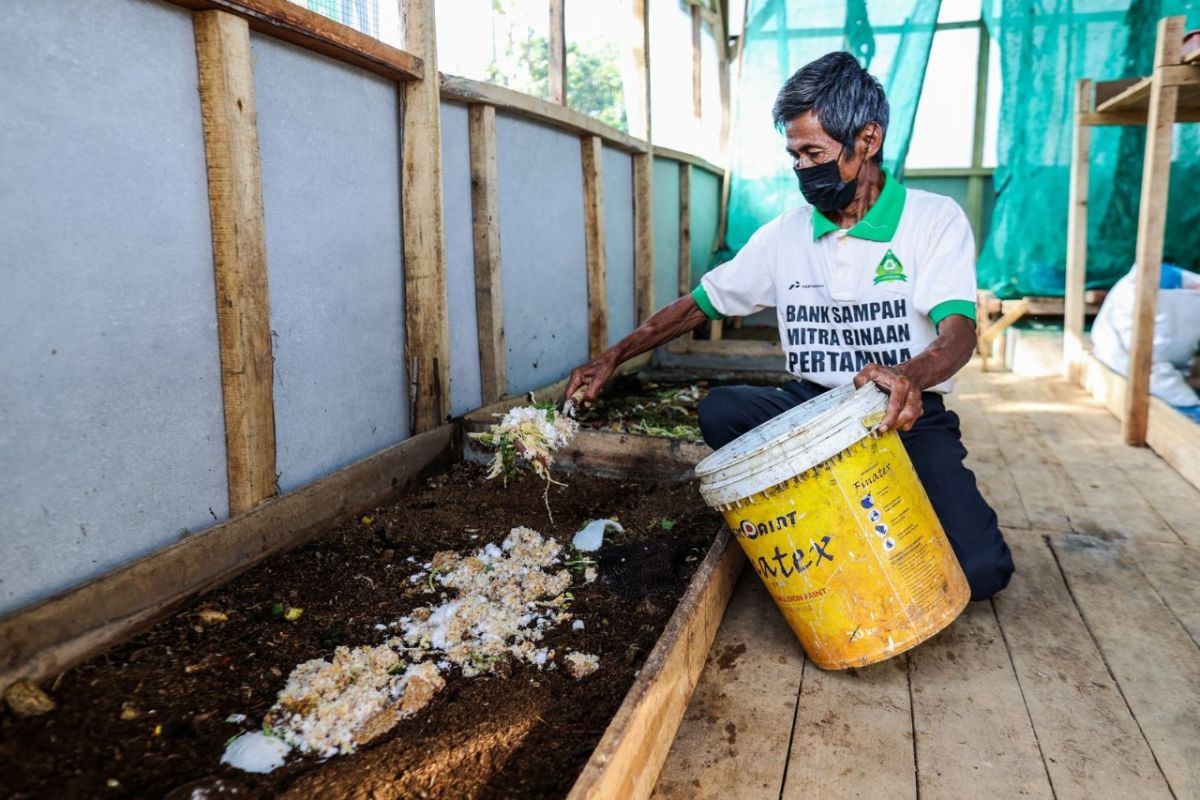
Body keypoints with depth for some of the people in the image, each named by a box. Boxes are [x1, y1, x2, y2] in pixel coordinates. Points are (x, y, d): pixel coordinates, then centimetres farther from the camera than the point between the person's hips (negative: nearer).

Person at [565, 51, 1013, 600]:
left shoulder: (935, 220, -5)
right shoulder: (786, 234, 5)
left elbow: (959, 333, -19)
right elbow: (700, 303, 9)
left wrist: (910, 376, -43)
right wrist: (613, 357, 0)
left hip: (906, 415, -3)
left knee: (978, 569, -22)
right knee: (719, 410, -27)